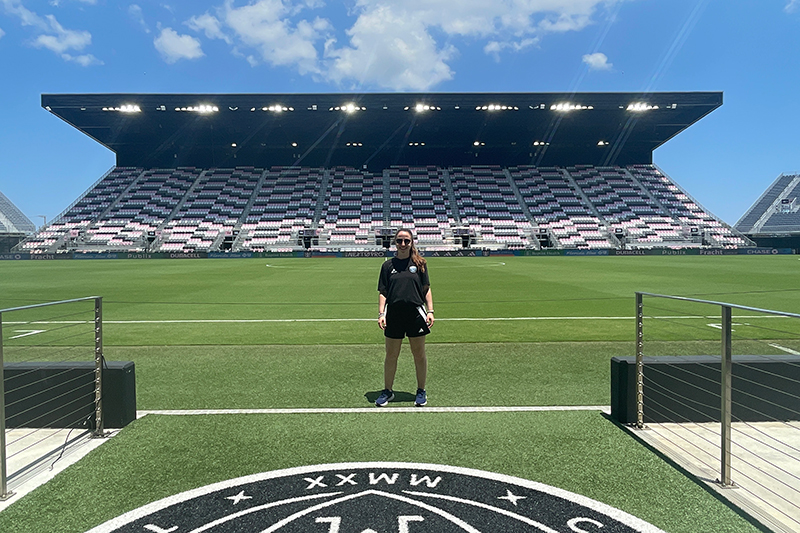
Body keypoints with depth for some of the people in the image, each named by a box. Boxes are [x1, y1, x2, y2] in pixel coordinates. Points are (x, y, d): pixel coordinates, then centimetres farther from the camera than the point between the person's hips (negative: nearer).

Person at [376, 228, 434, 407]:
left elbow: (426, 289, 7)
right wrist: (381, 313, -3)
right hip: (393, 315, 1)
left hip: (416, 314, -1)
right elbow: (382, 292, 7)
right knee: (391, 356, 8)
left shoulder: (419, 264, 5)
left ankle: (421, 391, 23)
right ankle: (387, 391, 23)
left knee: (419, 355, 8)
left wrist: (430, 311, -1)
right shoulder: (388, 265, 7)